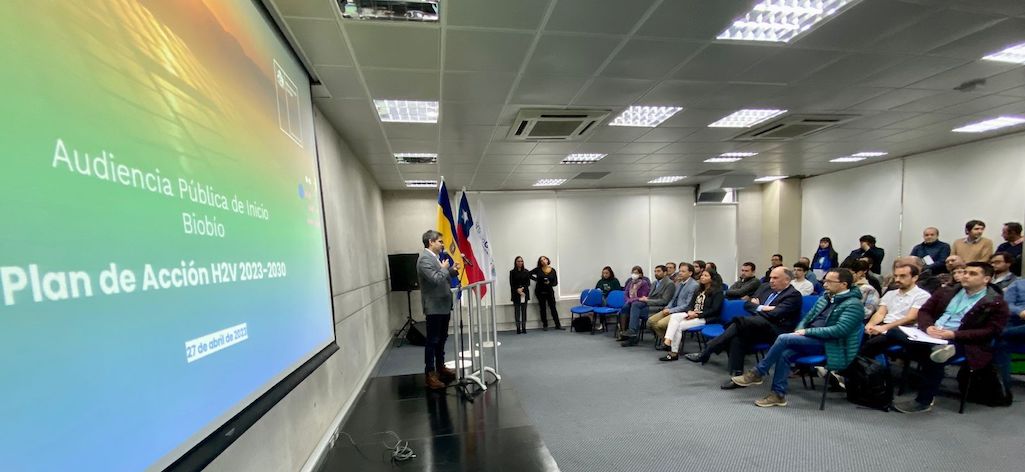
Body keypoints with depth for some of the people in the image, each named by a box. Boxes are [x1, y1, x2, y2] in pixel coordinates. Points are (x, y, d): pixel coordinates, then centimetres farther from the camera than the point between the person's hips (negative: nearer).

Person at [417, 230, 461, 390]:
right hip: (434, 307, -10)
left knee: (441, 339, 18)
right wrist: (444, 268, -11)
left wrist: (452, 270, 4)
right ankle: (430, 374, 5)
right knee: (432, 341, -3)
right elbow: (435, 279, -27)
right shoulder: (425, 258, -17)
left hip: (443, 306, 10)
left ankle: (440, 368, 30)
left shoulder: (435, 257, 13)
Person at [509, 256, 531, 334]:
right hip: (516, 294, -1)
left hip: (525, 293, 2)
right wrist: (517, 290, -14)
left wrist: (522, 288, -11)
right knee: (517, 311, -2)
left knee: (524, 310, 2)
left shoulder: (526, 271, 7)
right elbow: (511, 284, 0)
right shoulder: (512, 272, 3)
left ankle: (524, 328, 7)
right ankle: (518, 328, 1)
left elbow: (528, 282, 4)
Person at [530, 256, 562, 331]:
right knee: (542, 308, 5)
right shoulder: (538, 269, -4)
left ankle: (558, 325, 7)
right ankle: (545, 325, 13)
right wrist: (536, 279, -7)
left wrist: (549, 283, -19)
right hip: (540, 292, -1)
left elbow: (556, 282, -1)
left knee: (553, 307, 1)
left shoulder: (552, 270, 0)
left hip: (550, 291, 1)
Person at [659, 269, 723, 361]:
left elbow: (714, 310, -12)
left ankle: (674, 353, -16)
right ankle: (667, 339, -36)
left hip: (706, 318, -7)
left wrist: (697, 315, -18)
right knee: (674, 316, -21)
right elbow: (690, 304, 16)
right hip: (693, 314, 7)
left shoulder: (717, 292, -3)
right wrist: (689, 311, -8)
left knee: (679, 326, -24)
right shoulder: (699, 290, 20)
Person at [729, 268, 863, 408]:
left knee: (784, 338, -25)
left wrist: (807, 331, -20)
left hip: (829, 345, -7)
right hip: (812, 340, 7)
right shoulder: (824, 298, 15)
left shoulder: (853, 304, -8)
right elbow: (807, 318, 18)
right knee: (784, 354, -22)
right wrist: (800, 331, -2)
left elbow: (840, 330, -21)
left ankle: (757, 373, -14)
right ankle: (778, 394, -14)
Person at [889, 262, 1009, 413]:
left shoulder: (996, 303, 4)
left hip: (962, 342, -4)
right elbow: (924, 311, 14)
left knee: (932, 357, -34)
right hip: (931, 335, 4)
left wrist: (953, 335, -17)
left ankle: (923, 401, -21)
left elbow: (991, 332, -4)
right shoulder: (946, 292, 18)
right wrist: (928, 327, -9)